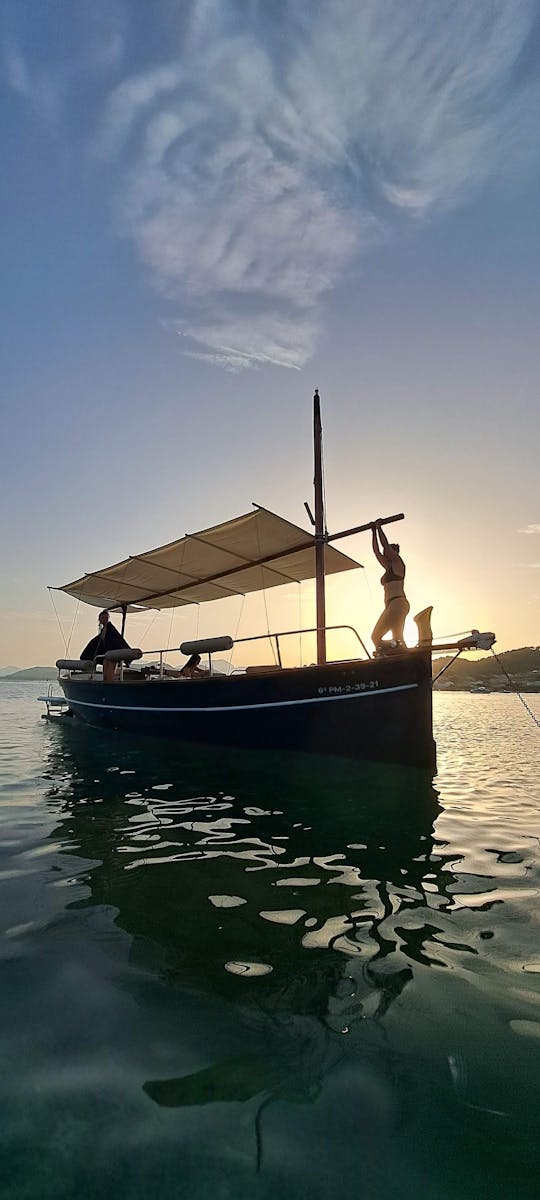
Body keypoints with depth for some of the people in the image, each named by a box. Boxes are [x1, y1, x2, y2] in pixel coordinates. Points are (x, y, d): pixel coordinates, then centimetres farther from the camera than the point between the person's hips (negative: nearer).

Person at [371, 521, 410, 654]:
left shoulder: (398, 563, 0)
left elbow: (385, 544, -5)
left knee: (376, 636, -18)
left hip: (398, 603, -10)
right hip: (391, 605, 10)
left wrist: (379, 527, 3)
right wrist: (374, 532, 27)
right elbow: (376, 551, 26)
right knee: (398, 639, 8)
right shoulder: (388, 567, 21)